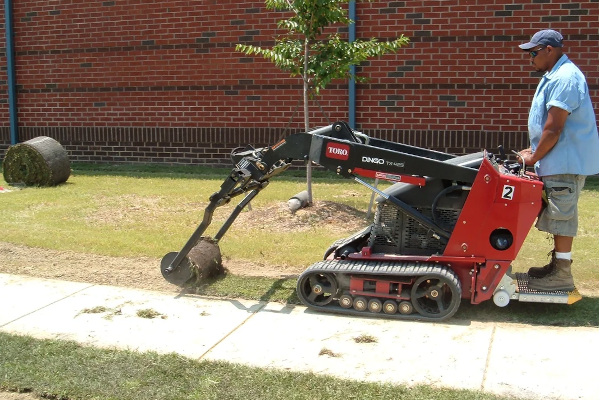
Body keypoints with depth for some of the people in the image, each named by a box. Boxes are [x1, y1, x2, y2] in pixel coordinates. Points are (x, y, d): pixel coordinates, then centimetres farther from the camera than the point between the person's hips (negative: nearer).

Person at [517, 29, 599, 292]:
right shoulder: (555, 76, 16)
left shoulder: (564, 78, -19)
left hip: (566, 162, -10)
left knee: (562, 215, -4)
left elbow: (553, 128, -23)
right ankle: (558, 265, 26)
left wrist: (534, 158, -12)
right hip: (558, 160, 10)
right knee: (559, 215, 16)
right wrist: (534, 151, 15)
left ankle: (562, 274, 4)